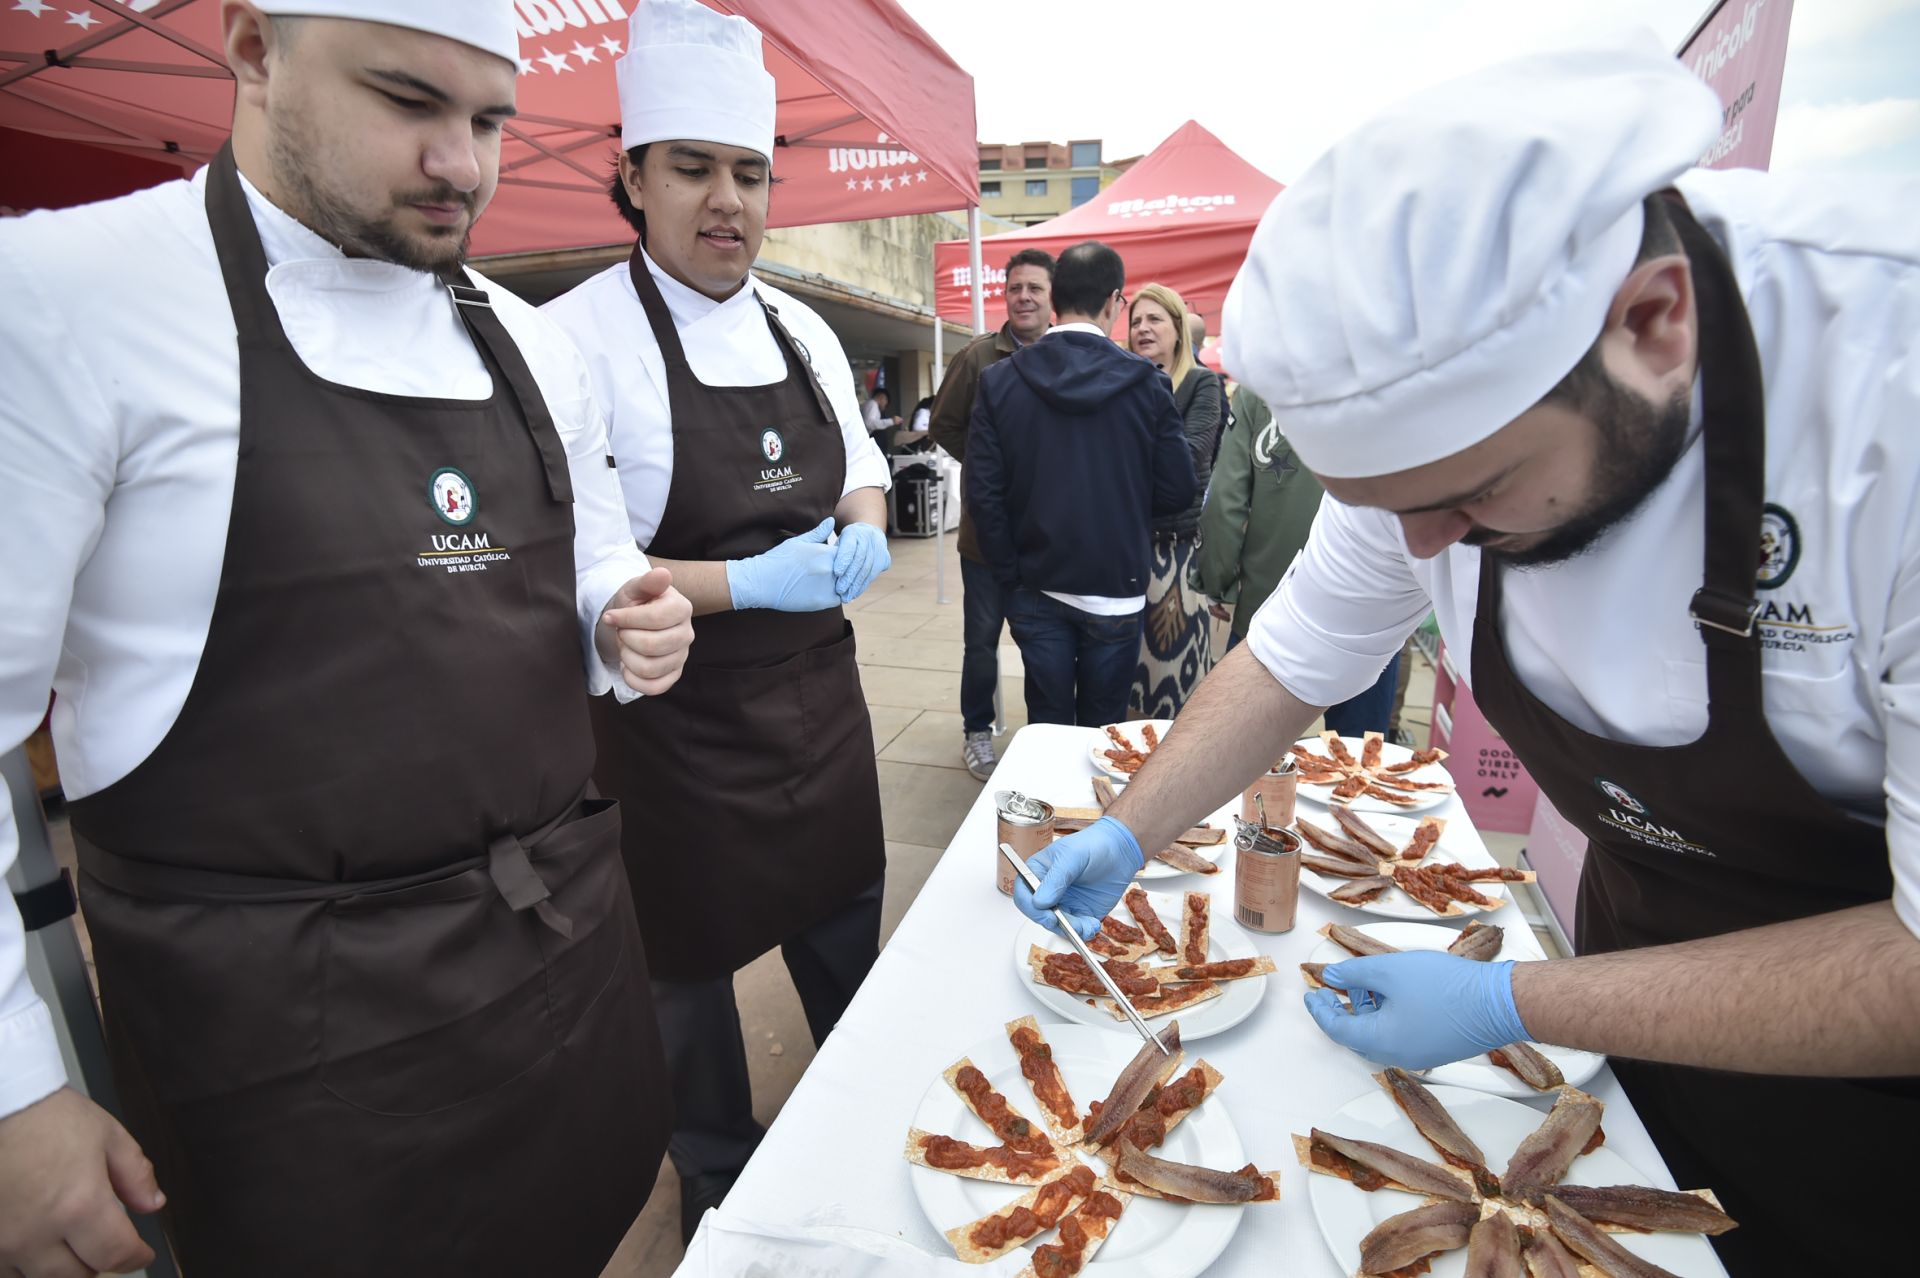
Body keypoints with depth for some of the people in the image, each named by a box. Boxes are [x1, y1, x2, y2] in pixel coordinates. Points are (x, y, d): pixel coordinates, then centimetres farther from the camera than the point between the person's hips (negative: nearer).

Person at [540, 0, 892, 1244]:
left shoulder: (803, 330, 6)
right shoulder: (580, 338, -14)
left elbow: (860, 462, 16)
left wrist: (864, 525, -6)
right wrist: (746, 584, -24)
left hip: (817, 695, 6)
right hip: (676, 718, -5)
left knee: (844, 927, 22)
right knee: (691, 964, 15)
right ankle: (721, 1174, 44)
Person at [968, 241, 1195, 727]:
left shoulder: (999, 382, -5)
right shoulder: (1147, 384, -8)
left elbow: (984, 493, -6)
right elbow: (1177, 490, -3)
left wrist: (1009, 579, 3)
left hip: (1037, 591, 1)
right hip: (1116, 588, -1)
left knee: (1047, 725, 12)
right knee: (1103, 730, 12)